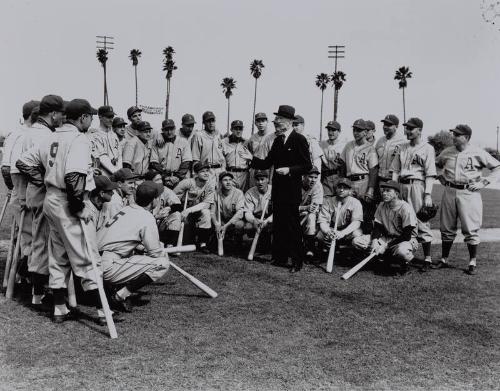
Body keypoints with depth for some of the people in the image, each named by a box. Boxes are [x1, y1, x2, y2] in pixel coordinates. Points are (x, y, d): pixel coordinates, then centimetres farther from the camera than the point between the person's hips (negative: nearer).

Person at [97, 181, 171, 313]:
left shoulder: (127, 209, 15)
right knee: (162, 263, -9)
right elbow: (156, 252, -5)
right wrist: (162, 248, 16)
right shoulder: (147, 218, -8)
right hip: (107, 267, -9)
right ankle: (121, 296, -7)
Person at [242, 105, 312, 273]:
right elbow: (267, 164, 12)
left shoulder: (299, 140, -8)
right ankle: (279, 257, 22)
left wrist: (290, 170, -22)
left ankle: (297, 261, 6)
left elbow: (307, 165, -11)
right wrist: (252, 158, 0)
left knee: (292, 224, -3)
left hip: (292, 190, -7)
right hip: (278, 189, 7)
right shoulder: (277, 141, 14)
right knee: (278, 224, 11)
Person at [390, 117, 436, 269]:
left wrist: (428, 194, -14)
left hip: (418, 185, -6)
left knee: (422, 222, -6)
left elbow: (430, 174, -7)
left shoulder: (427, 148, -1)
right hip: (402, 186, 6)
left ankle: (427, 259, 0)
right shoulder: (403, 147, 17)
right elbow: (395, 170, 18)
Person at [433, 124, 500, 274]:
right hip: (449, 192, 4)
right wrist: (440, 177, 12)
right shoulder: (447, 152, 8)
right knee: (447, 228, 9)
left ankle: (473, 262, 8)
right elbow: (435, 165, 26)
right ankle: (444, 260, 19)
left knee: (471, 229, -2)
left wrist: (483, 182, -8)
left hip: (469, 193, -4)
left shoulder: (478, 153, -4)